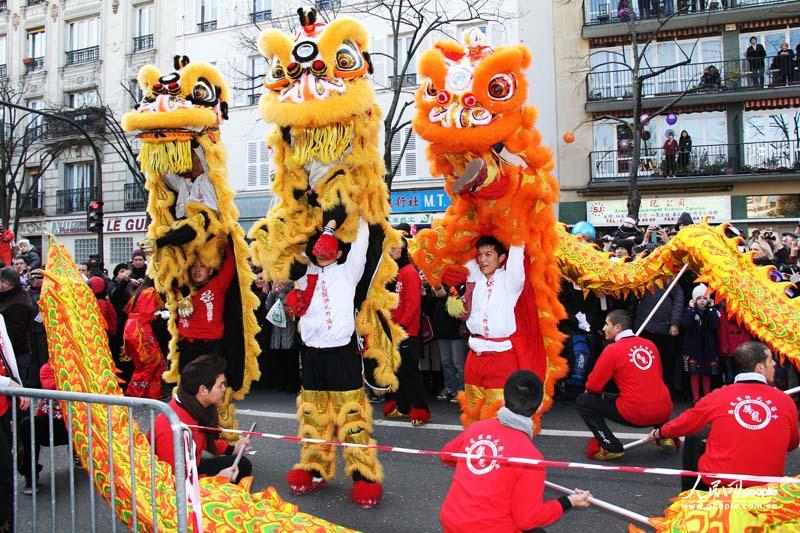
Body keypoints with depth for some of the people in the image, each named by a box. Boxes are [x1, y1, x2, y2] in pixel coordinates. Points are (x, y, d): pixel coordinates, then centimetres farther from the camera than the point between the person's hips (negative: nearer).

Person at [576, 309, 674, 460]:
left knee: (583, 401, 7)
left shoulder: (612, 350, -7)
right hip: (665, 412, 6)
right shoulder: (650, 344, 9)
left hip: (635, 415, -6)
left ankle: (611, 448, 2)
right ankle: (665, 435, 22)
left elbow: (593, 386, -5)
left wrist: (589, 389, 18)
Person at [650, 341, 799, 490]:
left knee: (694, 439, 23)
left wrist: (660, 433, 29)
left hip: (716, 483, -1)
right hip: (766, 488, 2)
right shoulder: (786, 401, -6)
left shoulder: (719, 396, -7)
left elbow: (684, 424, 9)